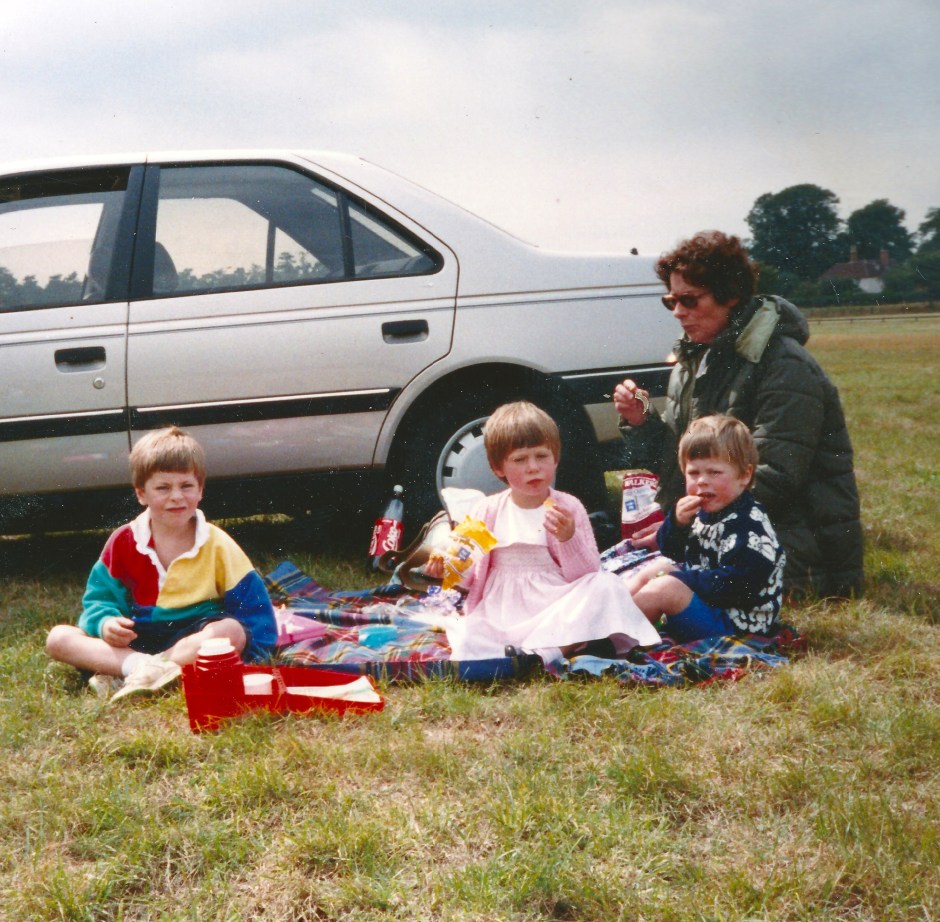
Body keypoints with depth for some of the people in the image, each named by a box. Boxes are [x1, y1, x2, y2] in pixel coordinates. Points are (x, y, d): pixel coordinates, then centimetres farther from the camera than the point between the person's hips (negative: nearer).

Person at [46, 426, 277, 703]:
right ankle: (141, 666, -39)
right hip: (132, 642, 2)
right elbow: (98, 598, 7)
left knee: (232, 629, -33)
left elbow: (254, 606, -1)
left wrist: (248, 646, -18)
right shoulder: (123, 543, 3)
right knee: (59, 638, -17)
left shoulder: (217, 546, -1)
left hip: (194, 639, -2)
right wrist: (105, 623, -15)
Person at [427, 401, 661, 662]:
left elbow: (587, 576, -1)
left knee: (606, 586, -27)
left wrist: (569, 539, -18)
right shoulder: (489, 511, 10)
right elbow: (471, 578, 14)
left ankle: (541, 650, -36)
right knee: (466, 644, -30)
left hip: (557, 612, 0)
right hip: (500, 612, 0)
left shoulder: (569, 508, 4)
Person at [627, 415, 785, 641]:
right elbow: (671, 552, 15)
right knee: (657, 565, 18)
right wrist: (677, 522, -8)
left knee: (665, 589, -26)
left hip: (735, 621, -11)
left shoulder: (750, 525, -23)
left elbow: (734, 585, -30)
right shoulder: (704, 512, 5)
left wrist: (678, 580, -24)